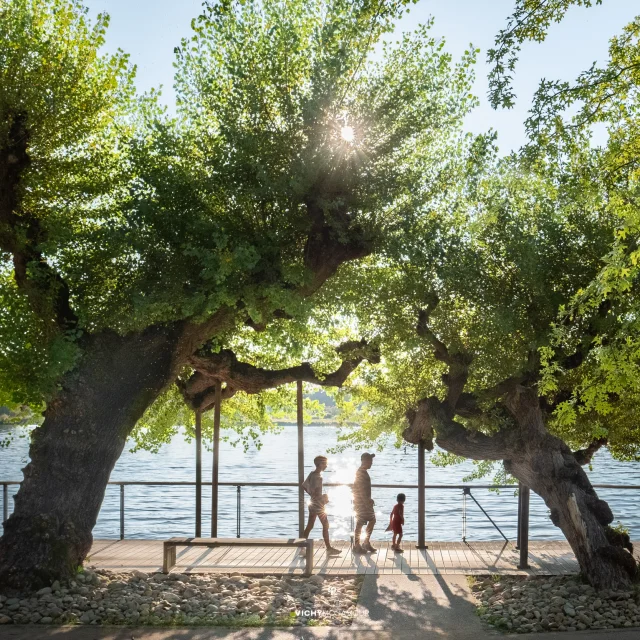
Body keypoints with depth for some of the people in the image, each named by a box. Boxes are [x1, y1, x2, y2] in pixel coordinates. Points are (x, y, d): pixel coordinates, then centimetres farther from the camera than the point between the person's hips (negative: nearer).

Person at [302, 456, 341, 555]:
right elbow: (316, 493, -27)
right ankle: (329, 548, 10)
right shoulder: (318, 477, -21)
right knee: (325, 525, 3)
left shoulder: (312, 474, 6)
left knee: (309, 526, 12)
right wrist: (324, 498, -11)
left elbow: (303, 486, 16)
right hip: (318, 504, -9)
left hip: (312, 503, 9)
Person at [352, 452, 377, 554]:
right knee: (360, 523, -4)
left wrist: (369, 500, 23)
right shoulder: (361, 473, -16)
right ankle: (357, 546, 3)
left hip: (365, 501, 10)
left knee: (372, 520, 13)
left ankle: (366, 543, 19)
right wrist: (367, 501, -24)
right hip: (361, 502, -10)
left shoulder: (364, 472, 16)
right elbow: (361, 489, -23)